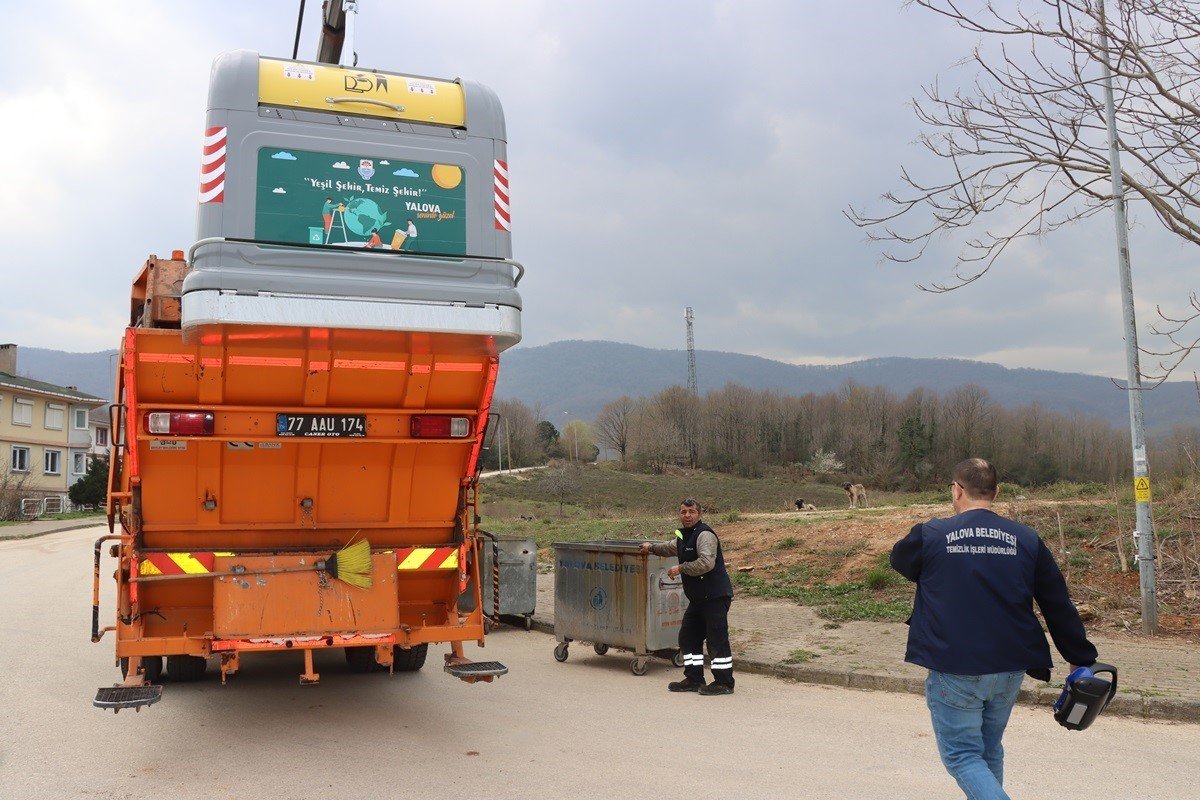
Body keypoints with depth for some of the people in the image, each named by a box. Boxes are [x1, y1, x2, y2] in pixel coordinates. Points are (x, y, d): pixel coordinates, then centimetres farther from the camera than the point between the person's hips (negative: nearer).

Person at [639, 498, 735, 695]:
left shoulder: (704, 535, -15)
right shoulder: (684, 535, 17)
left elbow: (706, 563, -28)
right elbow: (671, 548, 41)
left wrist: (681, 568, -20)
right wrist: (652, 547, 33)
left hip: (716, 596, -10)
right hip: (698, 598, 10)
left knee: (717, 638, -8)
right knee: (687, 637, 13)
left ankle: (724, 683, -1)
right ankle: (694, 679, 21)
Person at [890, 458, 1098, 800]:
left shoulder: (930, 535, -7)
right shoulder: (1027, 539, 2)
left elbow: (900, 559, 15)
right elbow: (1059, 606, 5)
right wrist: (1081, 659, 14)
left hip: (954, 672, -4)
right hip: (1010, 670, 5)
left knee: (961, 754, 5)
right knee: (989, 749, 22)